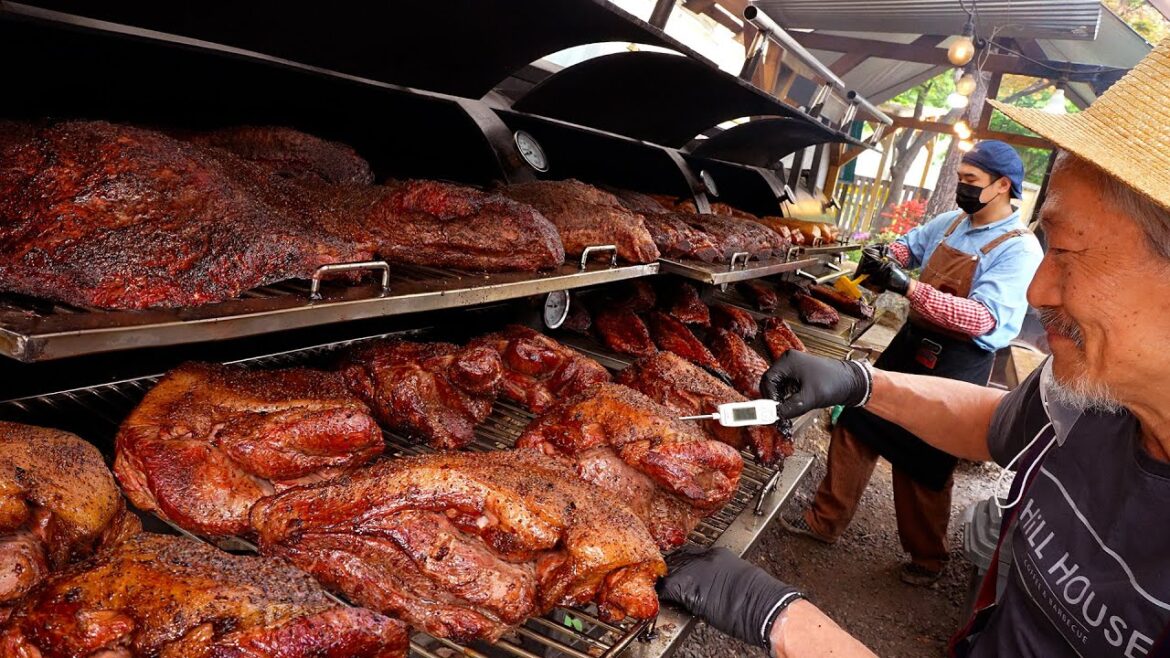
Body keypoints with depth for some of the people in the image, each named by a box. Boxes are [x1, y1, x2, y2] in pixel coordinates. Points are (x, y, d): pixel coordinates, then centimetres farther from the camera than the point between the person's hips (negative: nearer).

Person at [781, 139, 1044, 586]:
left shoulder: (1019, 250, -17)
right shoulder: (951, 223, 4)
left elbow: (983, 319, -28)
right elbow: (912, 243, 23)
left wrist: (906, 286, -35)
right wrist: (886, 257, -3)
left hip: (956, 365, -7)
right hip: (912, 343, 7)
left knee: (922, 466, 5)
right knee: (857, 425, 9)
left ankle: (927, 558, 29)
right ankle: (825, 520, 26)